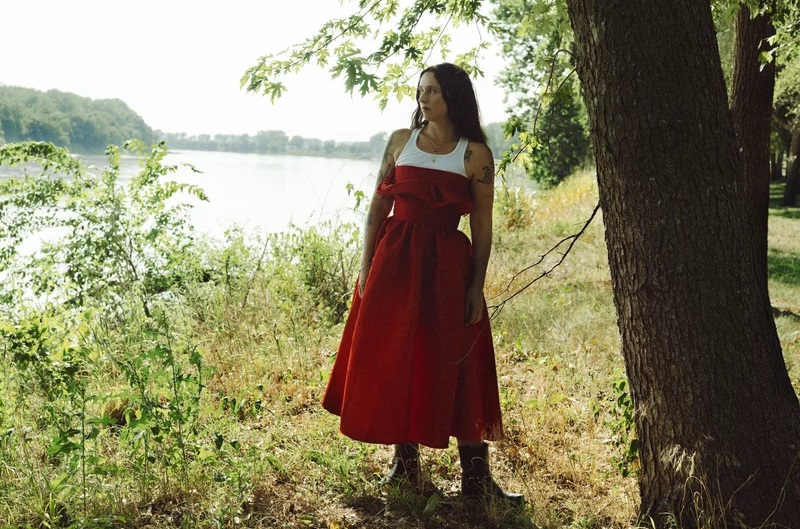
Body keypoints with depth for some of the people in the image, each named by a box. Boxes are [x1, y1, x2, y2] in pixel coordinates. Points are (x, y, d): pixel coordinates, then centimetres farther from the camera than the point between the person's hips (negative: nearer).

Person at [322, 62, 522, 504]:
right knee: (393, 359, 5)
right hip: (394, 259, 2)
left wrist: (477, 286, -5)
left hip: (447, 264, -2)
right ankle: (404, 463, 19)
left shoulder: (475, 153, 1)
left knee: (455, 366, -1)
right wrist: (366, 265, 0)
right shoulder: (400, 141, 8)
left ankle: (475, 475, 7)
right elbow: (377, 206, 8)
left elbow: (482, 224, 0)